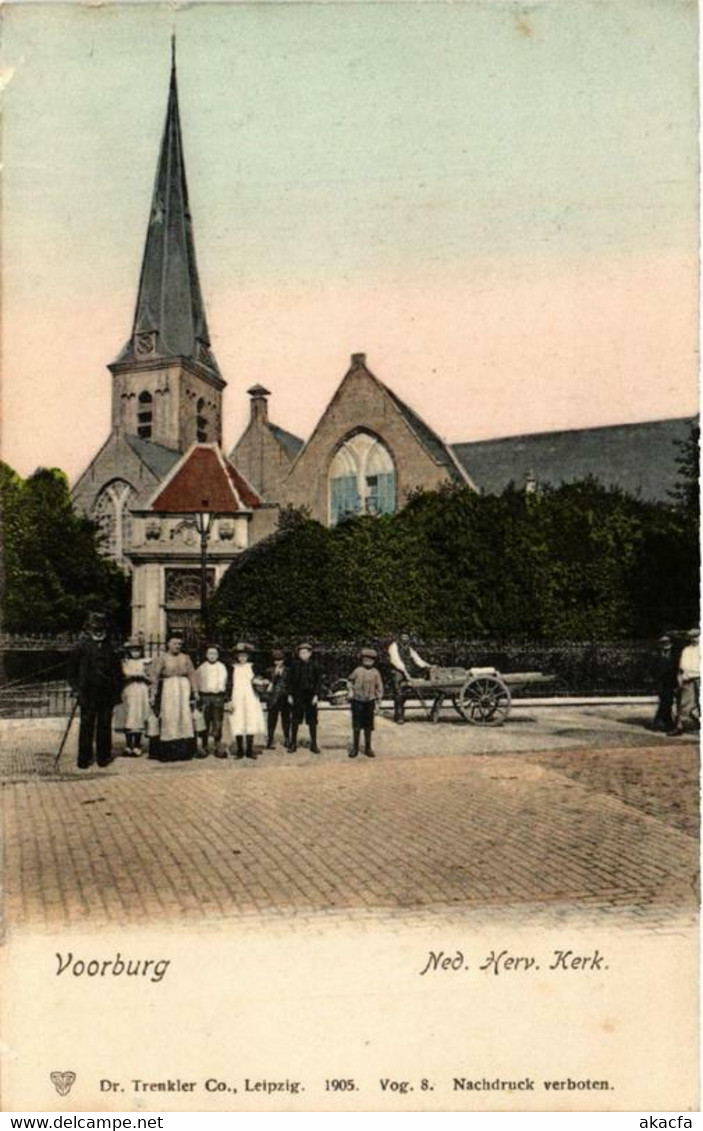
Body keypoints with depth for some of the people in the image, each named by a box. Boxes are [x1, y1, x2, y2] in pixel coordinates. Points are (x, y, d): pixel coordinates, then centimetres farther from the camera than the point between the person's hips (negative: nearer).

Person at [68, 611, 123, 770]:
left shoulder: (110, 647, 8)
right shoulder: (82, 646, 2)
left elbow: (117, 671, 12)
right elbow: (72, 669, 6)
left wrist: (117, 691, 7)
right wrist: (76, 688, -1)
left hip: (107, 695, 2)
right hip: (87, 695, -2)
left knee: (104, 726, 5)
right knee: (87, 726, 1)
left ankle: (103, 756, 14)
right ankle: (84, 758, 8)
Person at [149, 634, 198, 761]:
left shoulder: (185, 658, 12)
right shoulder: (162, 658, 2)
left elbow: (192, 674, 8)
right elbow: (155, 676, -3)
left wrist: (195, 691, 0)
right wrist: (153, 694, -10)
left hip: (184, 690, 3)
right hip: (168, 690, -3)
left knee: (185, 717, 0)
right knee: (169, 718, -5)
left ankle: (184, 750, 5)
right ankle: (168, 750, 0)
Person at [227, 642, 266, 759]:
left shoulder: (252, 667, 9)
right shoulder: (233, 668, 6)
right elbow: (230, 685, 3)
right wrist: (230, 701, -3)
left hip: (250, 698, 1)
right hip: (237, 698, -1)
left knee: (251, 722, -4)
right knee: (238, 723, -4)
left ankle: (250, 749, 4)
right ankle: (240, 750, 4)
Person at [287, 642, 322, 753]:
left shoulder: (314, 665, -3)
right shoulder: (294, 664, -1)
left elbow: (319, 680, -1)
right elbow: (290, 680, 3)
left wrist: (316, 695, -8)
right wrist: (290, 695, -1)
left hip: (311, 696, 0)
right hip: (298, 696, 0)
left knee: (312, 721, 6)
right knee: (295, 720, 6)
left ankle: (314, 744, 14)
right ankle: (293, 743, 16)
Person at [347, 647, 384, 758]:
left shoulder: (375, 673, -1)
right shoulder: (357, 671, -1)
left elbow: (379, 688, 4)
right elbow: (350, 681, 16)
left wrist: (378, 703, 1)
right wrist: (351, 690, 0)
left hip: (369, 702, 0)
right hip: (357, 701, 0)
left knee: (368, 726, 8)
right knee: (356, 726, 4)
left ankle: (368, 748, 20)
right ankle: (355, 748, 15)